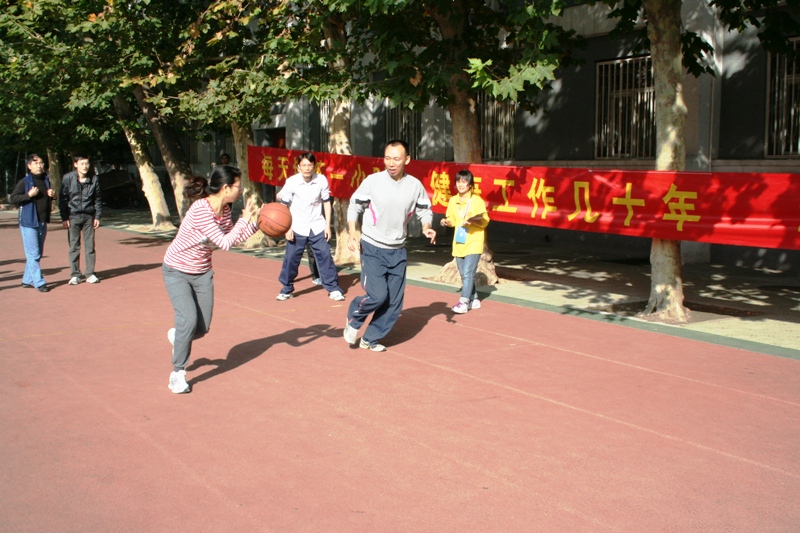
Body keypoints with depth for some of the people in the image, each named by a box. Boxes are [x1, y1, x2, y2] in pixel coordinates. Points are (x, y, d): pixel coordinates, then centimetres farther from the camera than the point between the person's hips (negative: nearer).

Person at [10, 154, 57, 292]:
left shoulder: (46, 180, 12)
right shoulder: (24, 181, -7)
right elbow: (13, 198, -9)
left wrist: (53, 195, 3)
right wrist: (29, 195, -21)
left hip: (42, 222, 7)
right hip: (28, 222, -7)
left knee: (37, 254, 12)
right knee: (33, 254, -7)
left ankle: (27, 281, 21)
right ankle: (39, 282, -6)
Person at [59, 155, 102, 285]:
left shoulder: (94, 179, 0)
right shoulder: (68, 178, -5)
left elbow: (97, 199, 8)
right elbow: (63, 199, -1)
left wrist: (97, 216, 3)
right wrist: (64, 218, -5)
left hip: (89, 216, 2)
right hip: (73, 216, -2)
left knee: (90, 246, 4)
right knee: (74, 246, 2)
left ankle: (90, 274, 11)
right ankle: (75, 275, 10)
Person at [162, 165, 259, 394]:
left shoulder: (224, 208, -6)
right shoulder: (201, 210, -30)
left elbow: (234, 238, -1)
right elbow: (224, 243, -31)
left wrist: (254, 222, -10)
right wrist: (244, 219, -23)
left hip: (202, 272, 7)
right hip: (177, 272, -7)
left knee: (202, 328, 5)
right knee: (189, 319, -21)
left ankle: (178, 336, 41)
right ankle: (177, 373, -3)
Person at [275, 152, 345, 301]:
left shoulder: (321, 180, -7)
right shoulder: (291, 182, -10)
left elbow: (326, 202, 3)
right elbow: (284, 206, -3)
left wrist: (328, 226, 0)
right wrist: (287, 228, -8)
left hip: (317, 228, 1)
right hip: (297, 229, -1)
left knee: (325, 257, -1)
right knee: (290, 259, 2)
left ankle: (333, 288, 11)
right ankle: (287, 289, 19)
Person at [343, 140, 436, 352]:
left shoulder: (415, 185, -4)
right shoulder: (372, 181, -11)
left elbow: (424, 210, 9)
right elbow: (354, 206, -2)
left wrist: (426, 227, -12)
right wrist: (352, 234, -14)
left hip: (398, 251, 4)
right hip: (372, 249, -4)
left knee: (394, 302, 5)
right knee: (378, 295, -15)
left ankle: (371, 339, 23)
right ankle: (354, 319, 16)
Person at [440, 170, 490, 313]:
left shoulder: (477, 200, -8)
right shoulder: (453, 201, 7)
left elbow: (485, 221, -7)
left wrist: (473, 221, -25)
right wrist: (447, 222, -6)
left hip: (474, 243, -6)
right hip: (459, 243, 6)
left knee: (468, 273, -13)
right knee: (464, 274, 11)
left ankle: (463, 302, -13)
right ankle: (474, 299, 24)